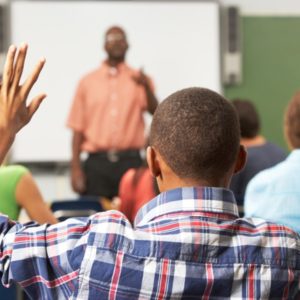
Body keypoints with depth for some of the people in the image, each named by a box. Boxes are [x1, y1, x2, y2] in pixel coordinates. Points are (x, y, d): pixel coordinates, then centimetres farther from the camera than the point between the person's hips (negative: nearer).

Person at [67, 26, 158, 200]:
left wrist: (146, 87, -24)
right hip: (97, 161, 0)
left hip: (130, 161, 0)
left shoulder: (138, 79, 10)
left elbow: (155, 112, -5)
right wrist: (76, 168, 0)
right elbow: (78, 128, 7)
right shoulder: (88, 82, 11)